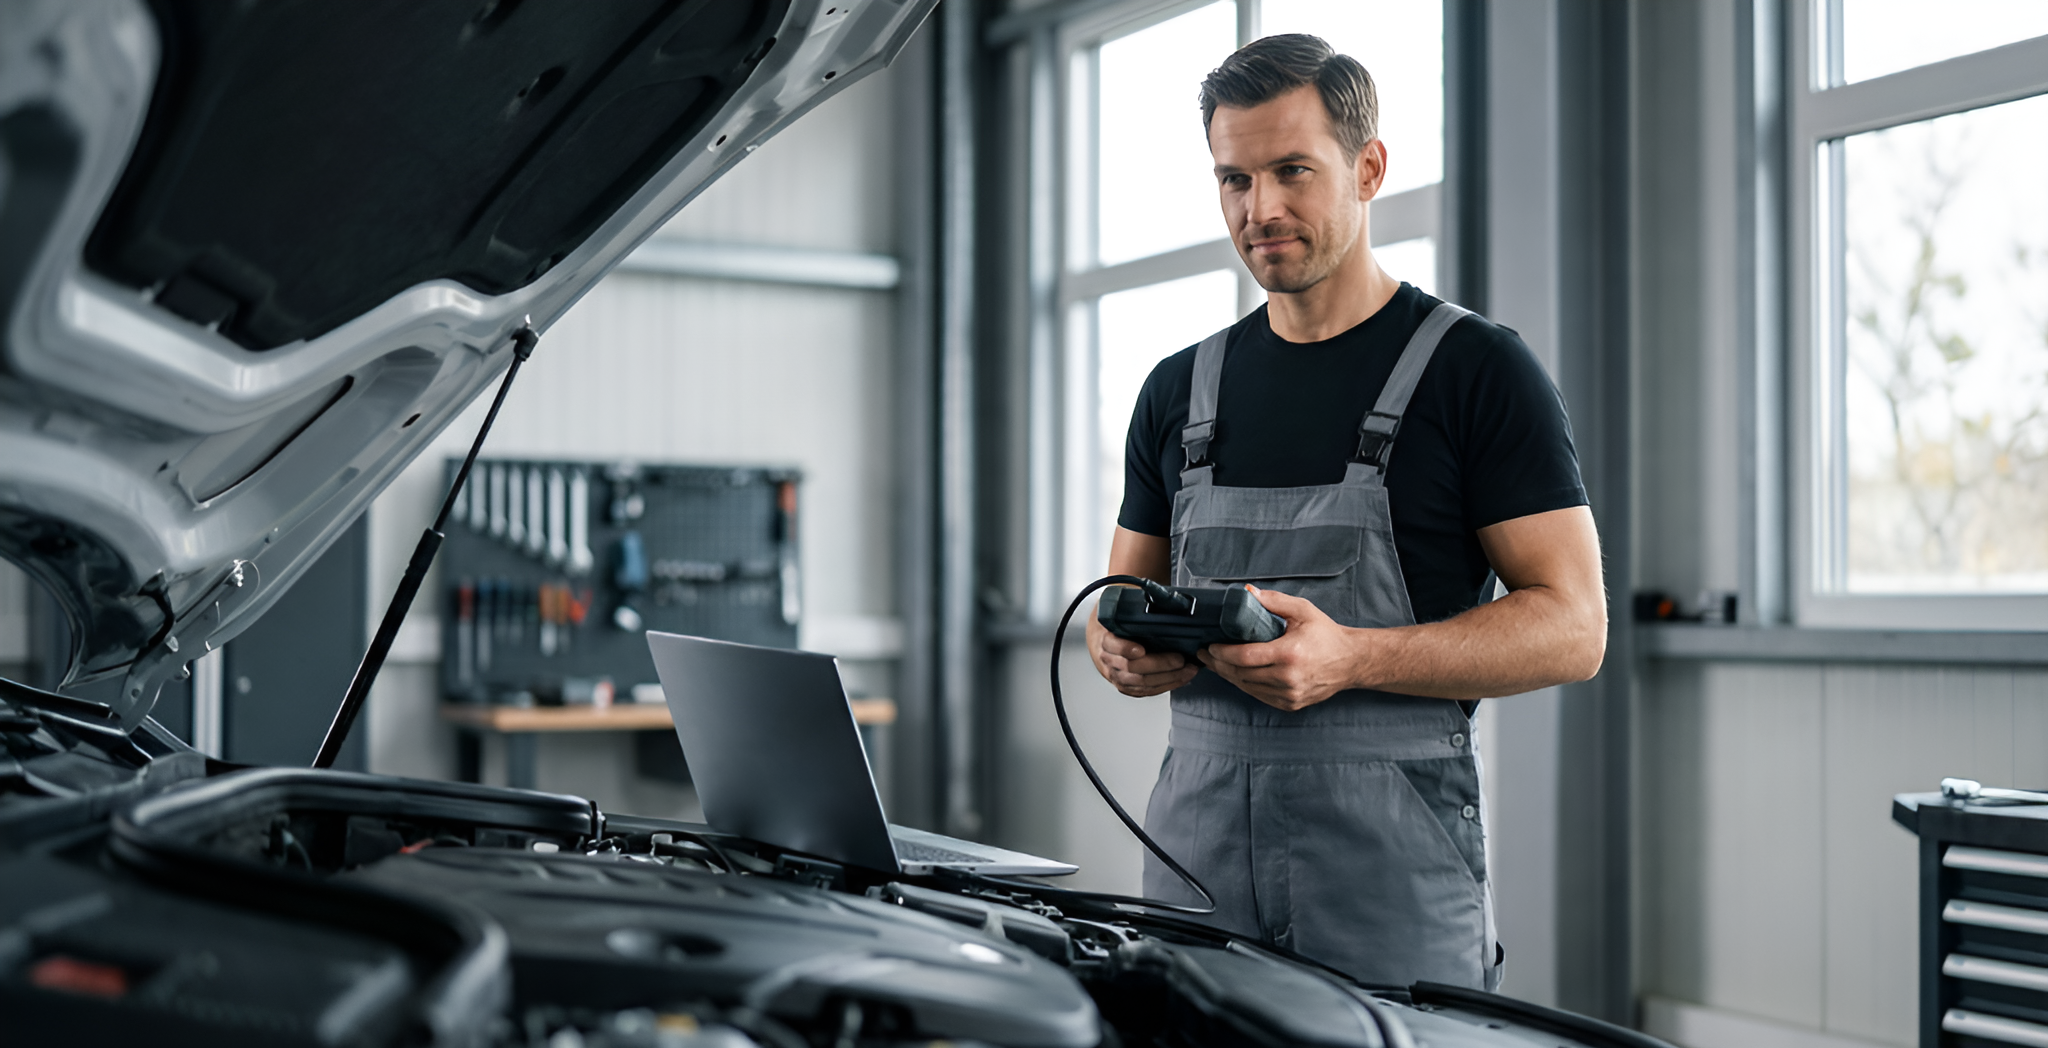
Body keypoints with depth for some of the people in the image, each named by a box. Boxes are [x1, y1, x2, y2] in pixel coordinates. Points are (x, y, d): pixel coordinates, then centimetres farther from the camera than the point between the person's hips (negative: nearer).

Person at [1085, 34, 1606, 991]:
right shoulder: (1180, 389, 15)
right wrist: (1124, 652, -5)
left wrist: (1350, 657, -20)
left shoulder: (1477, 371, -1)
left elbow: (1571, 625, -7)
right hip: (1197, 838, 4)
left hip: (1394, 854, -4)